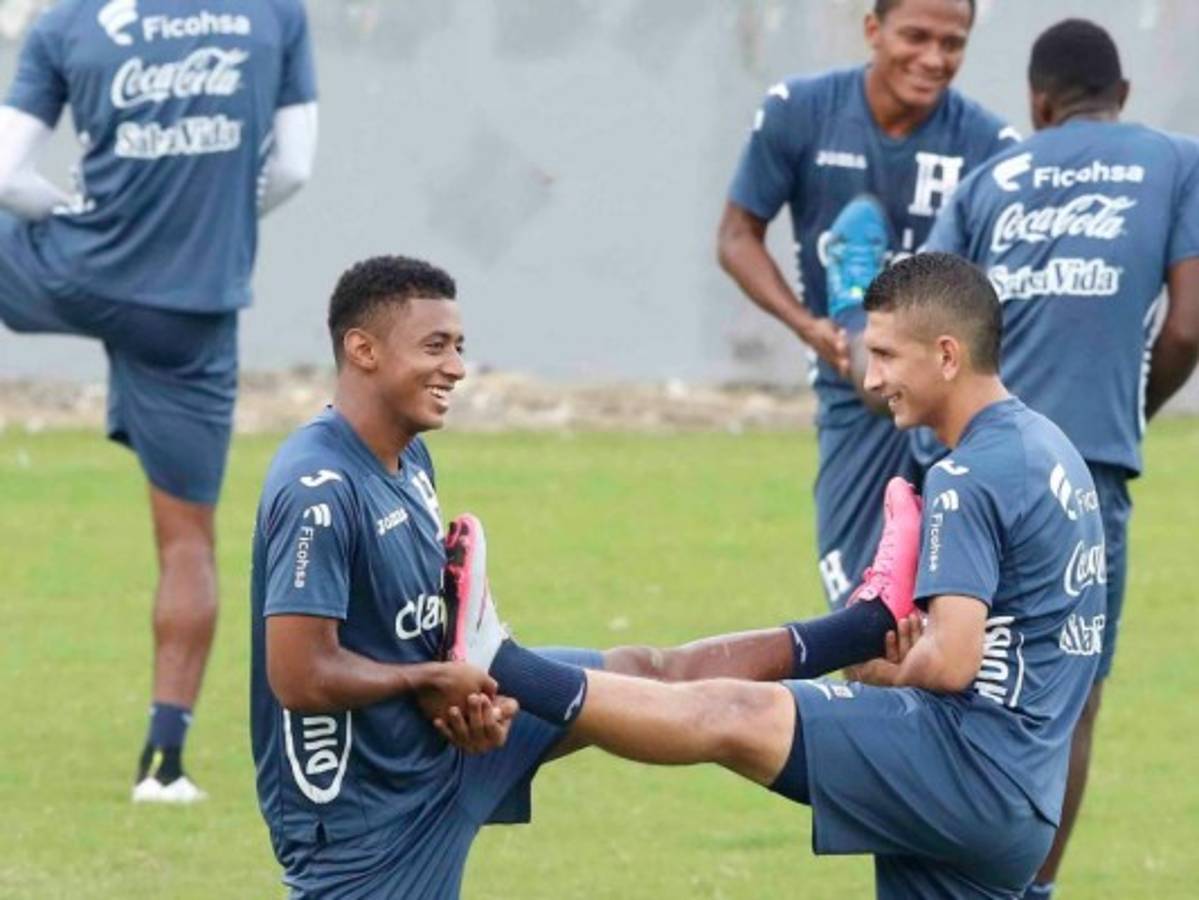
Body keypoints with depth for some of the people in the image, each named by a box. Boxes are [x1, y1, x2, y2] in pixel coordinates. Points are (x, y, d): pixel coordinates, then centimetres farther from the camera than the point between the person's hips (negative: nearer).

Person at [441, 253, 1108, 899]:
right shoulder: (1046, 448, 18)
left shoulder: (971, 480, -13)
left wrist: (882, 667, -1)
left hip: (971, 766, -10)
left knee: (734, 716, -17)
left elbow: (950, 662, -21)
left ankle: (497, 665, -24)